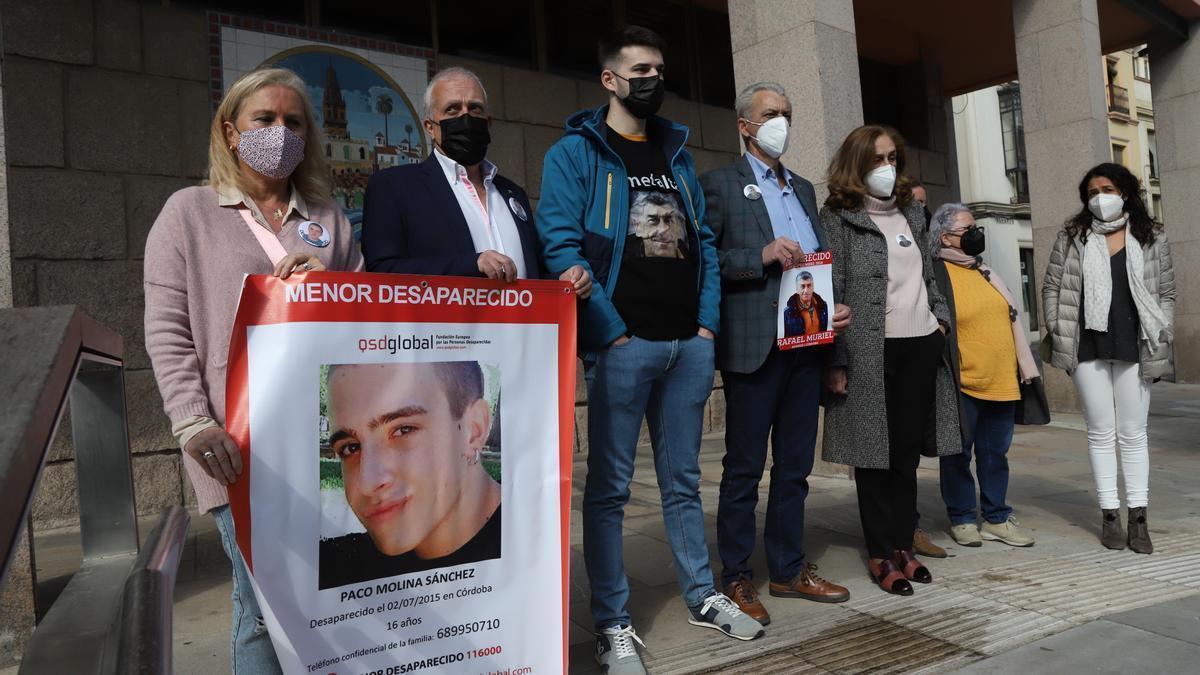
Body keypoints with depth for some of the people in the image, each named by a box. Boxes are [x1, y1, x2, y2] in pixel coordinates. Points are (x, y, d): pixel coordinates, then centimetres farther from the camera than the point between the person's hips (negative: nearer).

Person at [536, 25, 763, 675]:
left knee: (682, 480, 15)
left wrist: (708, 322, 4)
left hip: (689, 344, 6)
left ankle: (703, 596, 29)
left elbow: (704, 241, 17)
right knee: (609, 487, 1)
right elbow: (561, 247, -9)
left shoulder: (677, 153, 19)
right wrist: (611, 333, -14)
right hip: (623, 345, -5)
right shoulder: (575, 152, 1)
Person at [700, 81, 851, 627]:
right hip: (753, 346, -6)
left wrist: (835, 306, 4)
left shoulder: (803, 188, 21)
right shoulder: (720, 184, 0)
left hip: (807, 343, 7)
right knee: (744, 469, 1)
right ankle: (736, 578, 13)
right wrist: (761, 255, -20)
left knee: (795, 467, 13)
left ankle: (789, 569, 25)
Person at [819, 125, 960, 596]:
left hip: (921, 346, 6)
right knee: (875, 454, 2)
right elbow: (830, 292, -9)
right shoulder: (838, 218, -2)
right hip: (871, 351, -5)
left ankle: (903, 546, 23)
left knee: (908, 453, 10)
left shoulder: (911, 213, 17)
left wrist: (941, 317, 11)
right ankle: (880, 554, 14)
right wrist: (836, 361, -13)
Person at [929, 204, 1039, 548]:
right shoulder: (936, 274, -8)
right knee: (959, 454, 4)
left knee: (995, 453, 13)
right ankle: (962, 518, 17)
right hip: (963, 384, -7)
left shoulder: (986, 271, 15)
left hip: (1002, 381, 7)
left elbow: (1013, 317, 17)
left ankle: (996, 518, 24)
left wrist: (1025, 363, 12)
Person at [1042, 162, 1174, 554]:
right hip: (1088, 348, 0)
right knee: (1101, 432, 6)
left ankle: (1138, 517, 12)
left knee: (1133, 433, 6)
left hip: (1134, 347, 0)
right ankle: (1109, 514, 13)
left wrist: (1161, 341, -1)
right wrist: (1059, 336, -2)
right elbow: (1052, 287, 5)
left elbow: (1166, 294, 9)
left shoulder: (1151, 238, 8)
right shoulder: (1072, 237, 6)